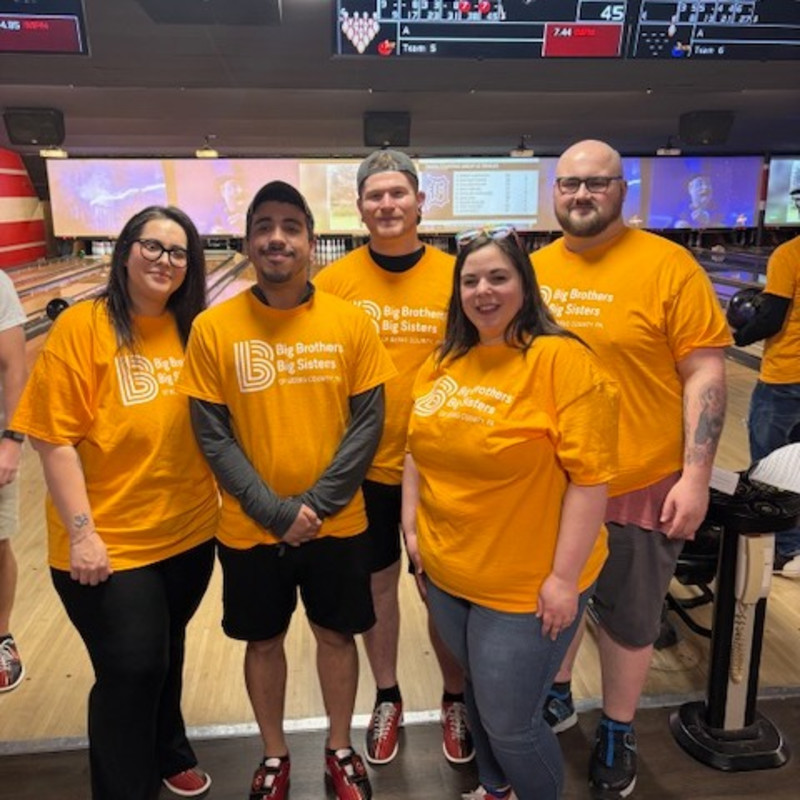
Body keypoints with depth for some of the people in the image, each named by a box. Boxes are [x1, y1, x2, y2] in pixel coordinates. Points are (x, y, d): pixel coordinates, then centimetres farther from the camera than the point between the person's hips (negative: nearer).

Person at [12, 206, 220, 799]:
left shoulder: (194, 330, 1)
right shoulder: (82, 325, -13)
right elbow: (54, 437, -14)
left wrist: (225, 497, 9)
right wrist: (81, 532, -16)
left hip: (189, 532, 5)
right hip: (110, 545, -5)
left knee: (166, 653, 23)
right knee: (130, 671, 3)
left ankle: (167, 752, 49)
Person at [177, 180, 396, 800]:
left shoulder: (351, 323, -8)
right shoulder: (213, 329, -9)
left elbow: (367, 424, -7)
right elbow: (212, 435, -8)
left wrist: (316, 504, -14)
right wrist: (274, 510, -14)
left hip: (338, 525, 0)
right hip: (250, 530, 0)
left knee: (336, 635, 17)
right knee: (264, 641, 18)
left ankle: (340, 749, 42)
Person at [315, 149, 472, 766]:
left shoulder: (455, 277, -6)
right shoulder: (334, 282, -5)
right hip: (365, 468, 1)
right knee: (377, 581, 17)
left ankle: (455, 698, 40)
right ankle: (387, 698, 41)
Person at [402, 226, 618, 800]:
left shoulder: (562, 360, -18)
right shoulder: (443, 363, 2)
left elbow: (590, 477, -20)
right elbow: (418, 450, 12)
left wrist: (564, 578, -18)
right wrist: (413, 528, 8)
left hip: (526, 585, -6)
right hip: (447, 574, 6)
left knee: (510, 723, 7)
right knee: (477, 695, 25)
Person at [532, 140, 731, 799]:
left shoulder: (669, 265, -11)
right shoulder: (533, 270, 2)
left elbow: (705, 373, -11)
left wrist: (695, 478, -15)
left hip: (639, 485, -3)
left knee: (629, 618, 16)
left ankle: (617, 732, 40)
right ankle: (556, 697, 48)